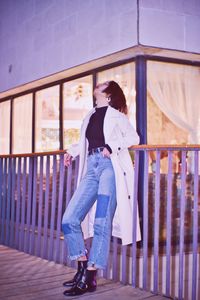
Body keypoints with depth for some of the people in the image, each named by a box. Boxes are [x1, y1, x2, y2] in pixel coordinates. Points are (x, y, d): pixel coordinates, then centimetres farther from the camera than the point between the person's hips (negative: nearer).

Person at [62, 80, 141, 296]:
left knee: (101, 223, -9)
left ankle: (89, 279, -6)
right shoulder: (90, 116, 21)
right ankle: (83, 269, 9)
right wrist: (72, 151, 15)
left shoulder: (115, 115, 6)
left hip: (110, 167, -6)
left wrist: (112, 146, -14)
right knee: (69, 219, -3)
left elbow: (133, 137, 0)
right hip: (91, 169, 6)